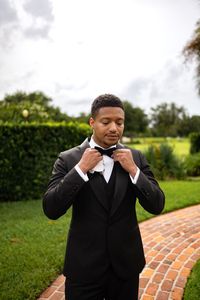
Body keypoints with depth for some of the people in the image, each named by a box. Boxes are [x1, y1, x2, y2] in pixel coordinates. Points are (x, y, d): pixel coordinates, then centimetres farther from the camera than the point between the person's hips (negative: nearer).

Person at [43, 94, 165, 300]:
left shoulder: (136, 157, -3)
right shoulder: (68, 159, -9)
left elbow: (157, 206, -5)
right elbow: (51, 210, -15)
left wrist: (133, 170, -17)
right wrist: (81, 168, -22)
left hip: (126, 264, 3)